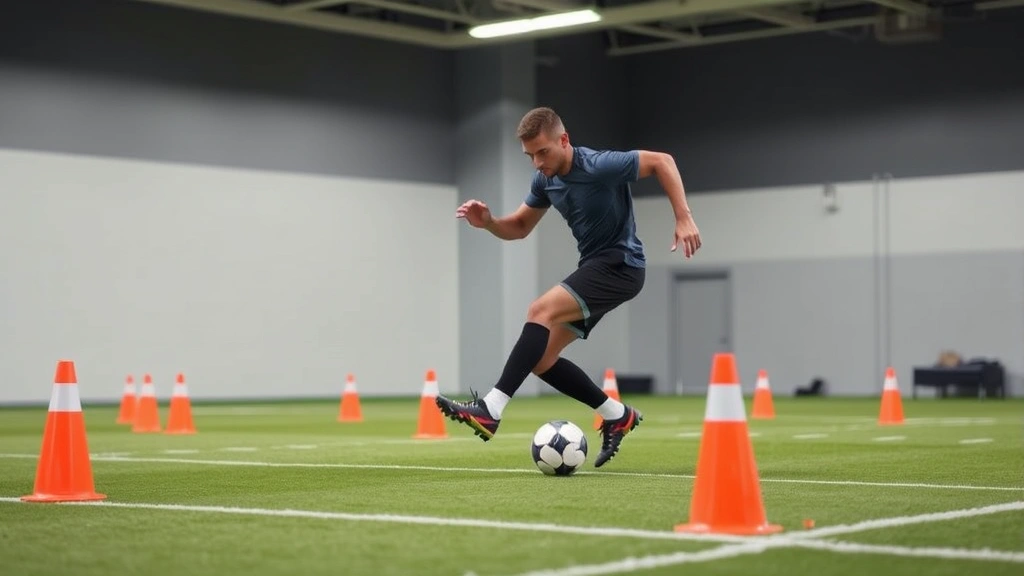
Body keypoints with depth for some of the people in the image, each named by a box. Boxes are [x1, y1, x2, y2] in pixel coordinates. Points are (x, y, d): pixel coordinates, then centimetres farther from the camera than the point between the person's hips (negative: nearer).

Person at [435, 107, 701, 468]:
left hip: (620, 265, -9)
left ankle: (490, 410, -29)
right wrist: (487, 222, -9)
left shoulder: (600, 167, -19)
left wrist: (683, 218, -18)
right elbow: (519, 227, 13)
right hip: (593, 267, 9)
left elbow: (662, 161, -11)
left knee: (540, 311, -26)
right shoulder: (545, 180, 2)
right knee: (540, 360, 3)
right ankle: (618, 415, 17)